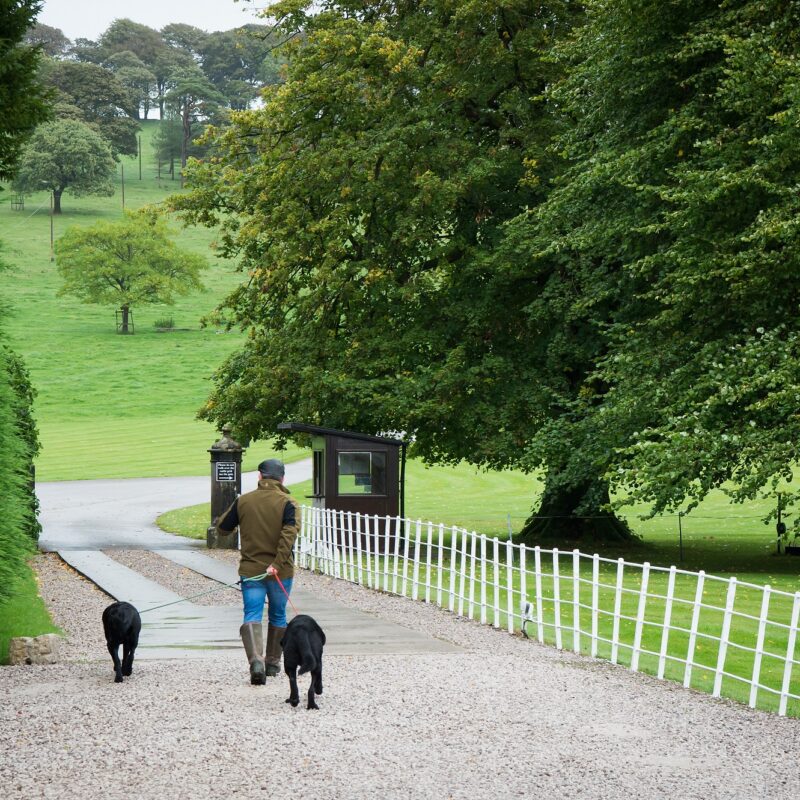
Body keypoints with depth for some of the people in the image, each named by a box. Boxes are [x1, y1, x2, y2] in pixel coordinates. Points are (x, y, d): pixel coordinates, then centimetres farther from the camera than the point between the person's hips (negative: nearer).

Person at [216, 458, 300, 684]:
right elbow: (289, 533, -20)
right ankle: (273, 662, 25)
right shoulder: (288, 503, -5)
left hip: (250, 570, 0)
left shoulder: (243, 501, 2)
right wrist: (278, 564, -24)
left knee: (252, 616, -4)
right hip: (280, 571, 0)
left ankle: (256, 661, -26)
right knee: (278, 617, 17)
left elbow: (223, 527, 10)